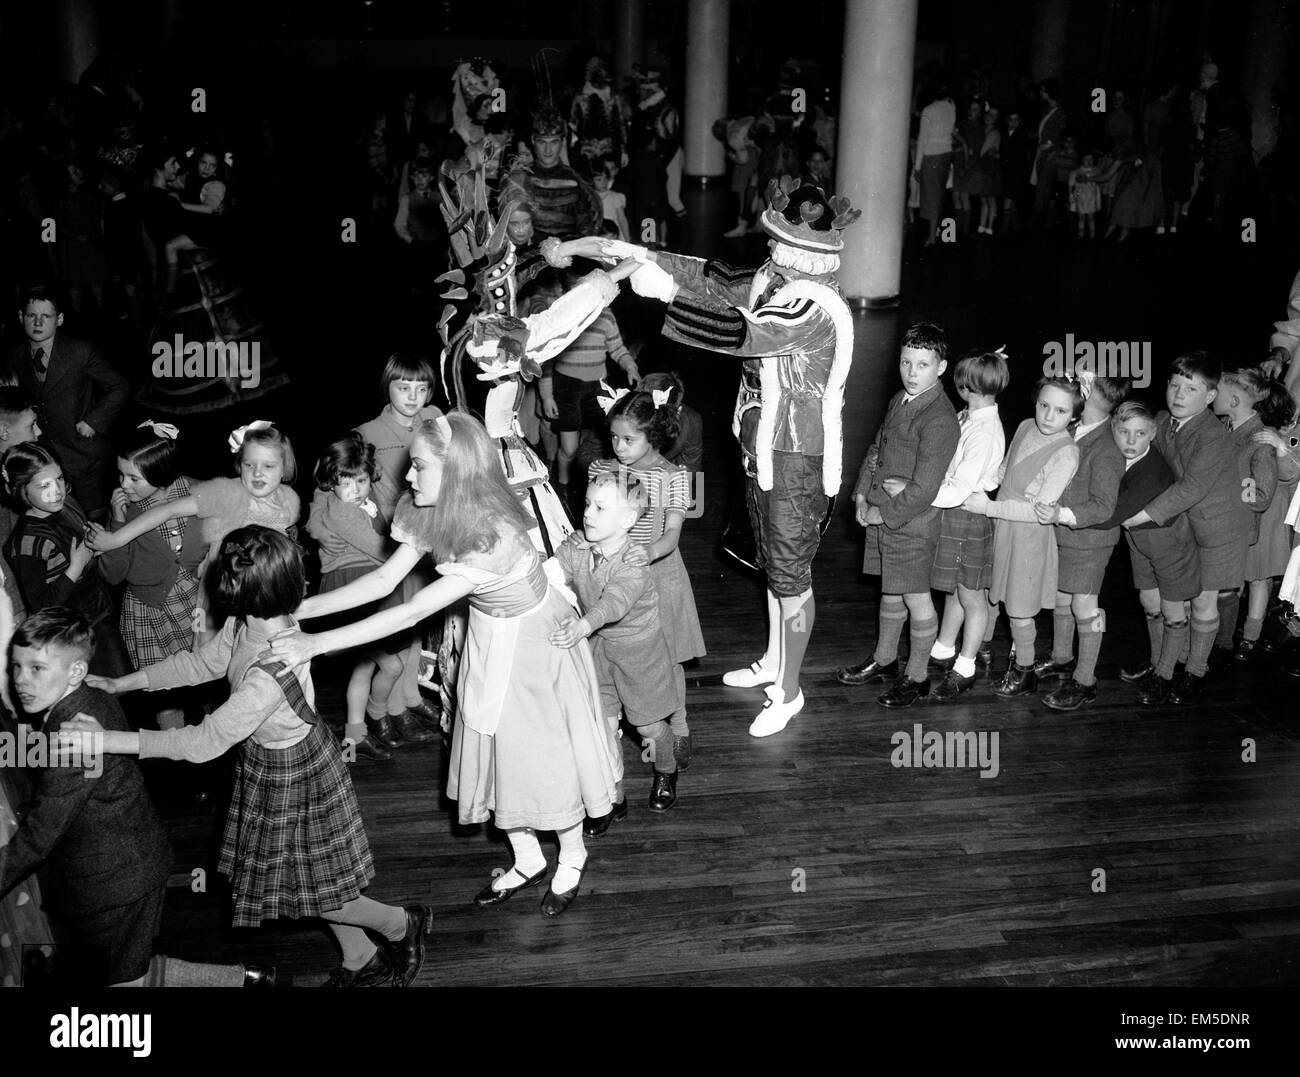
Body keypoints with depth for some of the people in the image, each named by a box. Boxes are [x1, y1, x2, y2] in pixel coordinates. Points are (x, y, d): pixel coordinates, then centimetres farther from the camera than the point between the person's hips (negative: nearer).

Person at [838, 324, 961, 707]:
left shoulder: (940, 420, -21)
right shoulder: (899, 400, 6)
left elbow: (923, 491, -22)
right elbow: (876, 449, 15)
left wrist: (884, 513, -14)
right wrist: (862, 497, 6)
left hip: (912, 522, -8)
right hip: (880, 514, 8)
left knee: (916, 599, 6)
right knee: (891, 591, 22)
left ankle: (917, 676, 21)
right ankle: (884, 660, 38)